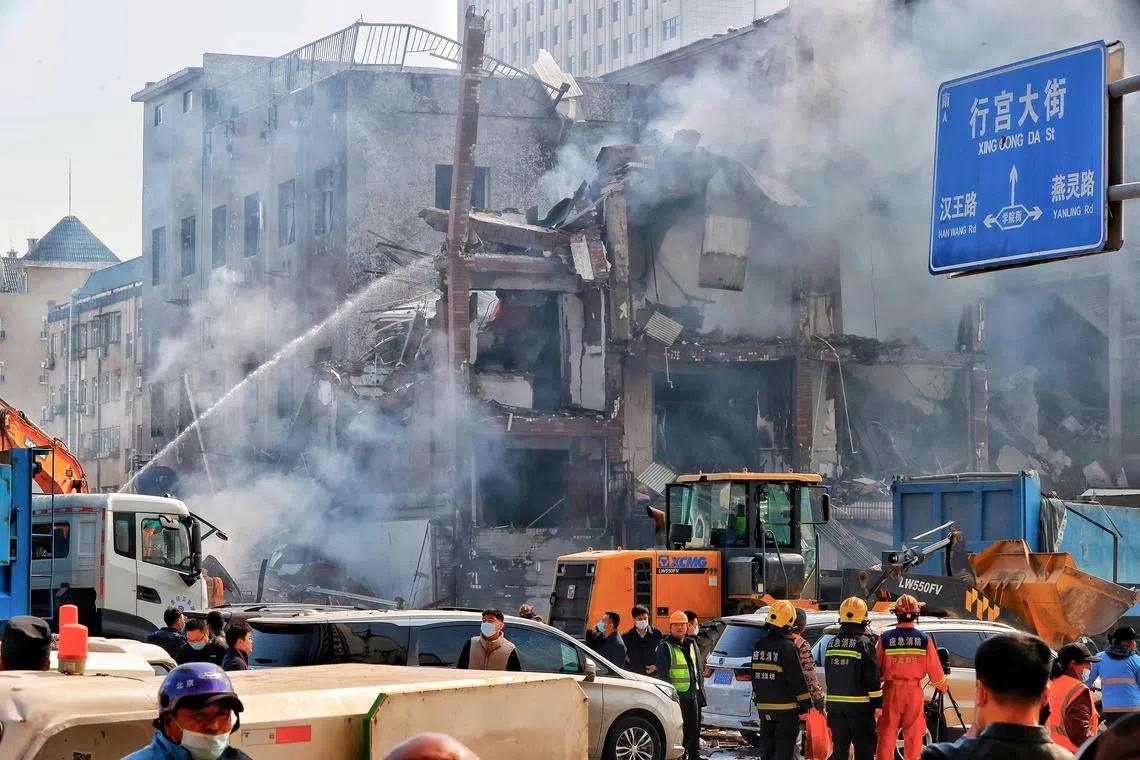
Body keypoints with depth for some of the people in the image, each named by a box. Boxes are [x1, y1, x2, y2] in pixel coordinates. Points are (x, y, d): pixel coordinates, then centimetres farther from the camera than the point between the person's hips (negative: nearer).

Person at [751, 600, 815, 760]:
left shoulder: (758, 645, 7)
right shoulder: (787, 647, -16)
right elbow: (797, 679, -15)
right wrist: (805, 703, -6)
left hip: (764, 706, 7)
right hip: (786, 707, -7)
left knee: (767, 747, 12)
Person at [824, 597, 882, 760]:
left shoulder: (832, 644, 8)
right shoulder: (864, 643, -12)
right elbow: (872, 678, -13)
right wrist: (878, 703, -5)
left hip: (835, 705, 6)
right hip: (859, 707, -6)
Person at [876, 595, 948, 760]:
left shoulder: (885, 639, -5)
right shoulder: (924, 640, -4)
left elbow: (877, 668, -1)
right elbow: (934, 669, 1)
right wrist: (942, 687, 19)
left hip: (891, 691, 0)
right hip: (914, 691, 0)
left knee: (886, 736, 5)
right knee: (913, 739, 7)